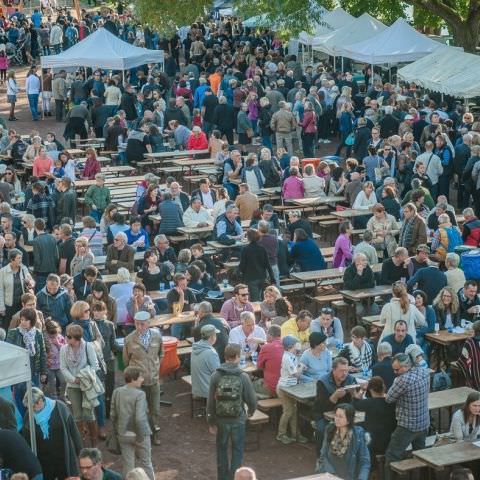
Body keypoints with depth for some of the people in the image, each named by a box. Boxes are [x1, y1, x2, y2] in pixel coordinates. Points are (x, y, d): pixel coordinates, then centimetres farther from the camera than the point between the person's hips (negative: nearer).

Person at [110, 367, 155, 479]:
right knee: (145, 462, 15)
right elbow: (139, 418, -27)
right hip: (139, 433, -4)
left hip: (123, 434, 4)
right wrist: (141, 436, -15)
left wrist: (116, 432, 12)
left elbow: (113, 415, 0)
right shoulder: (140, 394, -21)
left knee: (127, 463, 15)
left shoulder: (117, 392, -5)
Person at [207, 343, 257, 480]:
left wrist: (211, 422, 3)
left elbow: (211, 402, -7)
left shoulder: (216, 376, -10)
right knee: (237, 450, 12)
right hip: (238, 420, -2)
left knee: (222, 449, 18)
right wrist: (251, 411, 15)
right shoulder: (243, 377, -14)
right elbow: (252, 400, -8)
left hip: (221, 420, 2)